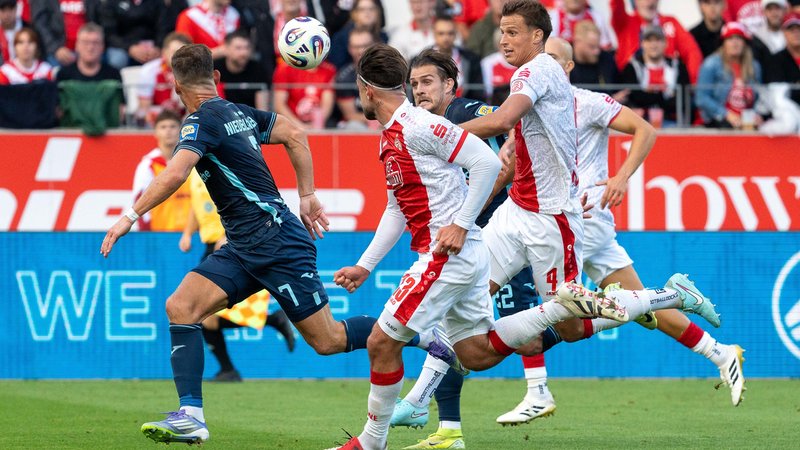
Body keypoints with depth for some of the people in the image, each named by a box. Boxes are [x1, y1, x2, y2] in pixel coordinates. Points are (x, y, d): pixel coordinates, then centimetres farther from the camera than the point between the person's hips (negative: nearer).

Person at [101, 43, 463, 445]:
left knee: (328, 340, -1)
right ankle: (190, 417, -11)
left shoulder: (203, 120, -14)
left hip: (277, 242, -9)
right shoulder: (238, 113, 12)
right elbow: (295, 135, 19)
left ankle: (427, 338, 14)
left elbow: (175, 174, -29)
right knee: (180, 307, -5)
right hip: (243, 248, 9)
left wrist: (131, 215, -24)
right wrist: (307, 196, 21)